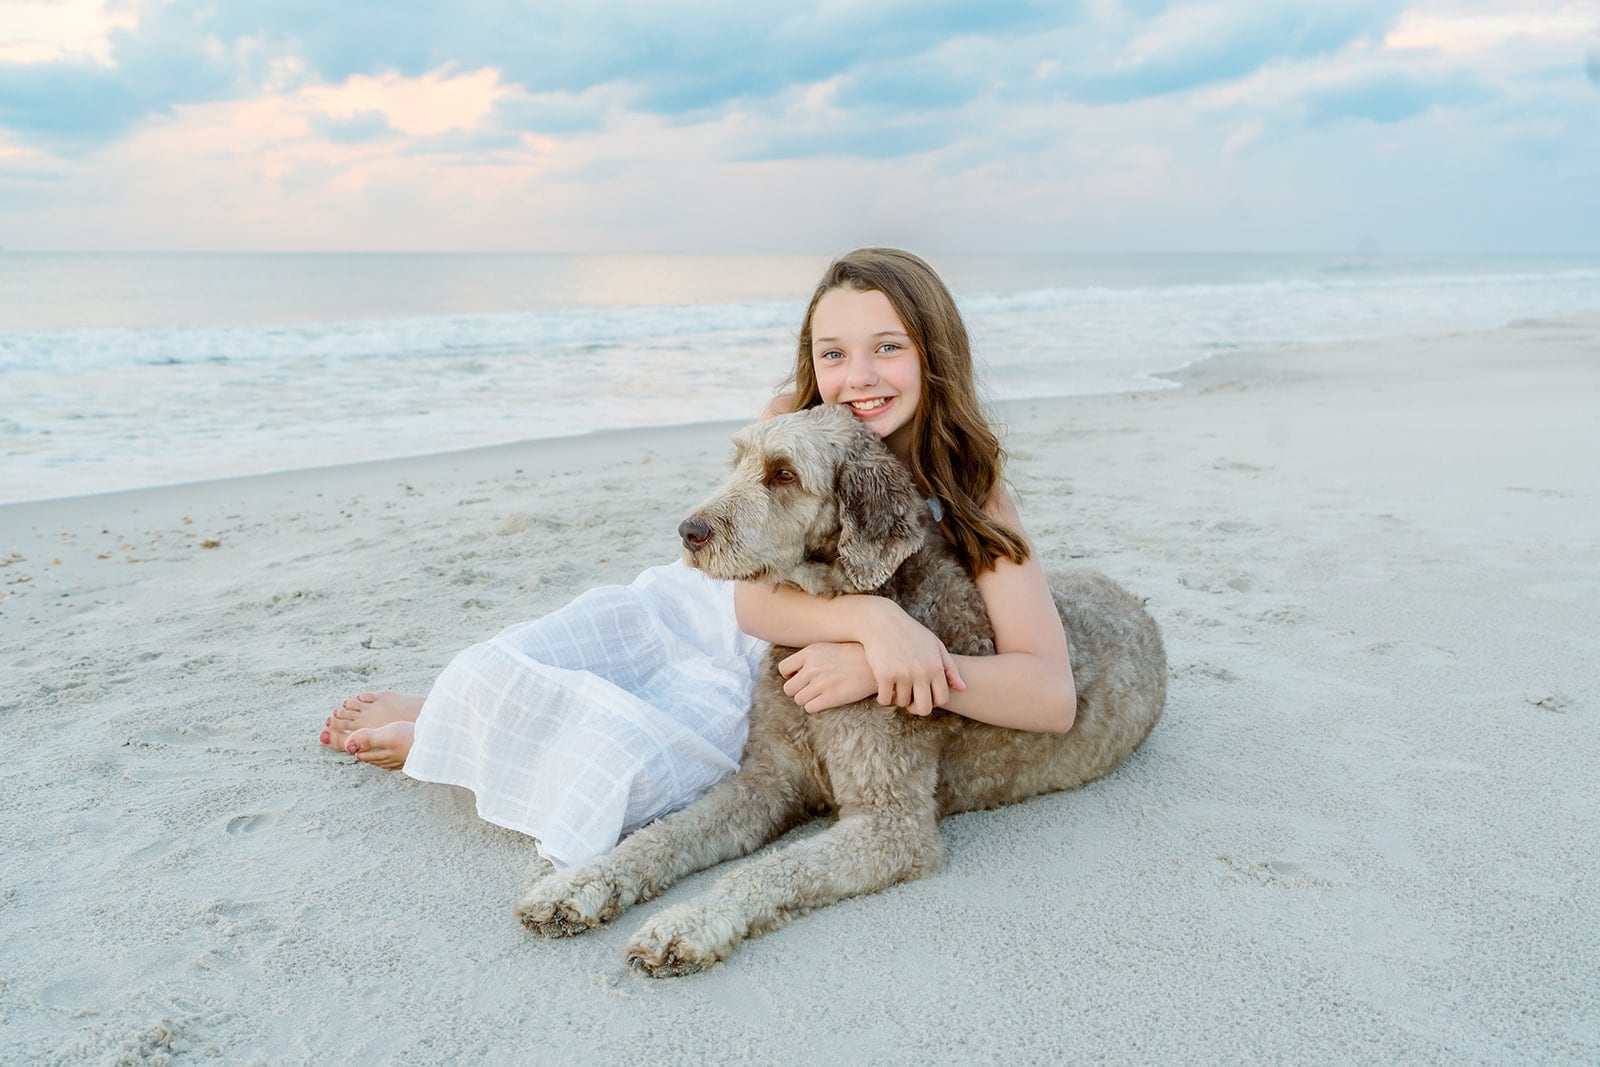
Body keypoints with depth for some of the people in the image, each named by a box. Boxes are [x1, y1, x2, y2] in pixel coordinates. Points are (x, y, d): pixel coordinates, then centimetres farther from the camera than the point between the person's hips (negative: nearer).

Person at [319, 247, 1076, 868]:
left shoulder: (971, 497, -16)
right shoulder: (792, 426, -11)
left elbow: (1054, 694, -24)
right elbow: (753, 595, -22)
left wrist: (879, 668, -36)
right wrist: (871, 617, -42)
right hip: (684, 612, 2)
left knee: (609, 774, -27)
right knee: (489, 675, -22)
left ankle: (439, 738, 6)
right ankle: (451, 716, 18)